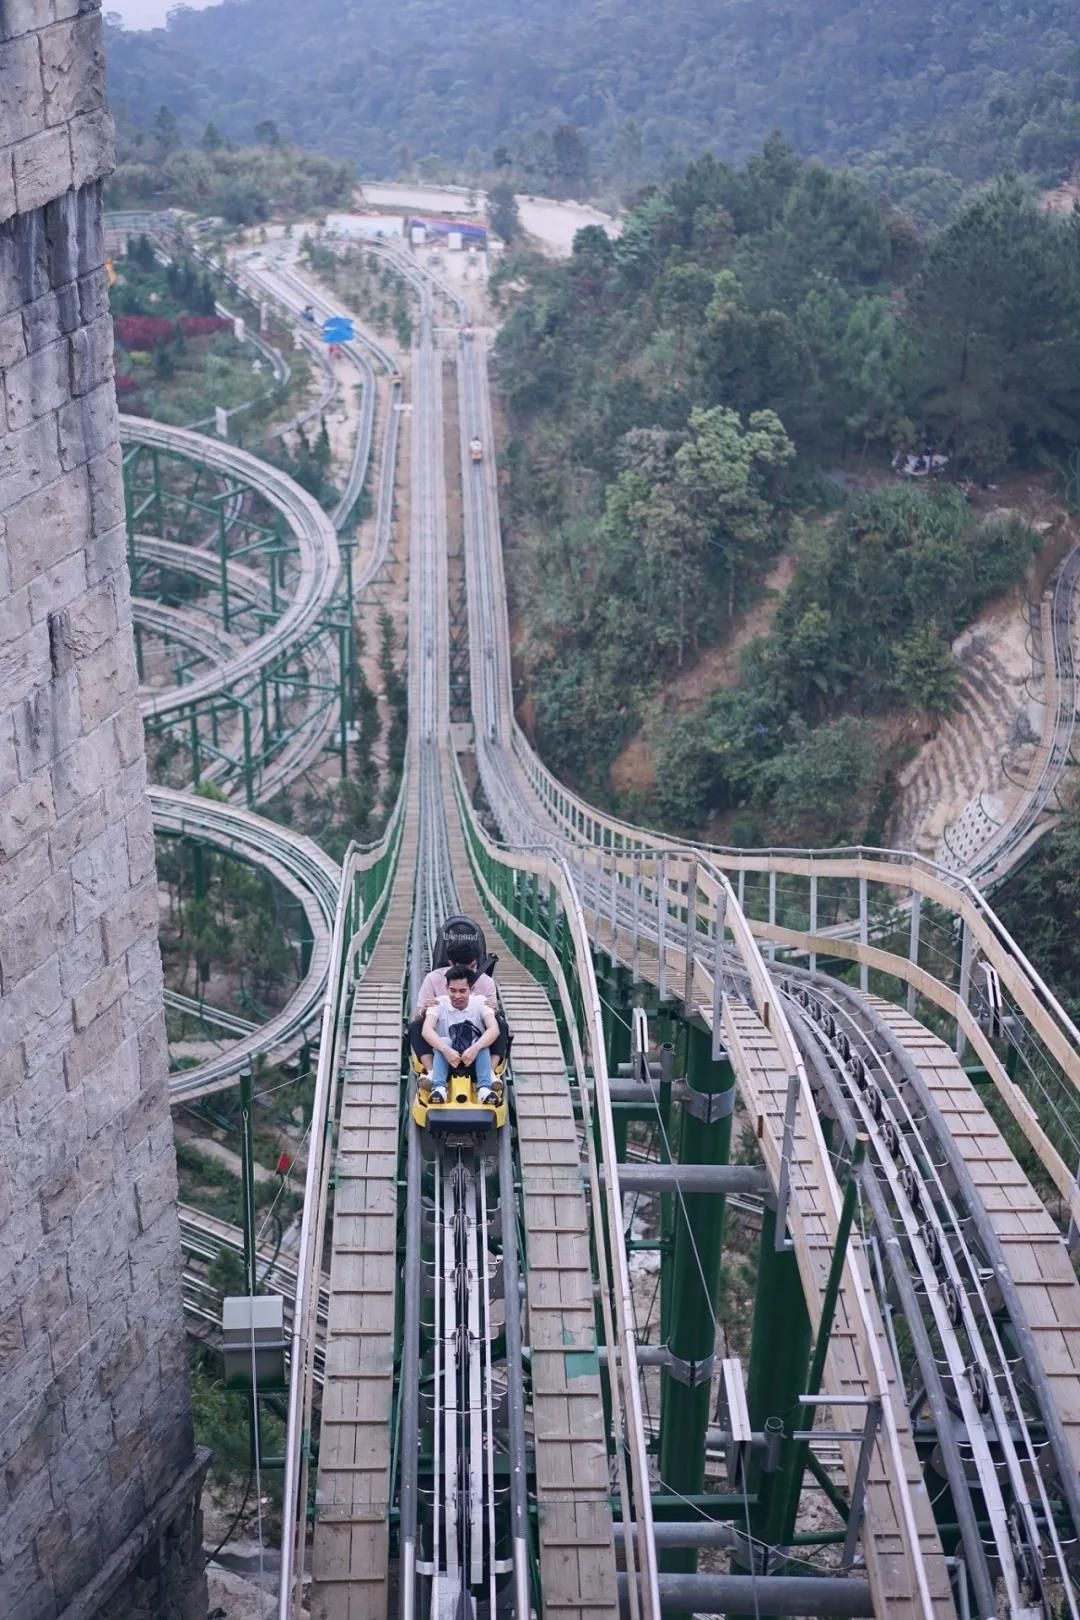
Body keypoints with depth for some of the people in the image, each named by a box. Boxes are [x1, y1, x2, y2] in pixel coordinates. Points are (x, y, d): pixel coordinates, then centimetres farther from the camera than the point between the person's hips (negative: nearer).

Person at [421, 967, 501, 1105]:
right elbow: (427, 1030, -24)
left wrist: (475, 1048, -41)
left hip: (474, 1060, 0)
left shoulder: (480, 1002, -6)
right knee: (443, 1041, -30)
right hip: (446, 1060, 0)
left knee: (482, 1044, -28)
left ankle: (484, 1088, -42)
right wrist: (446, 1050, -42)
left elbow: (494, 1029, -23)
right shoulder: (439, 1003, -7)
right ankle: (439, 1087, -44)